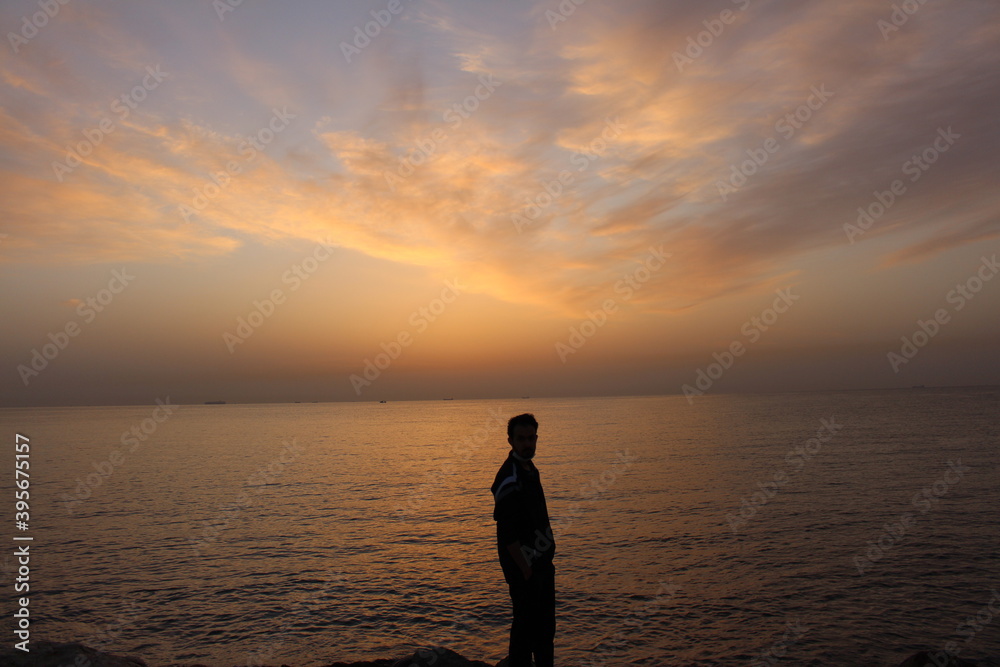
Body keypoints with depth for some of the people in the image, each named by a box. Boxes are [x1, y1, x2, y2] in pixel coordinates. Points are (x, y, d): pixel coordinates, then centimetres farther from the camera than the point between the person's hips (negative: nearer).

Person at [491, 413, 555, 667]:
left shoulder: (530, 469, 8)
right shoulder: (509, 478, -21)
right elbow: (507, 534, -23)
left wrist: (547, 559, 13)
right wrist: (525, 570, -20)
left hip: (542, 562, 9)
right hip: (524, 566, -9)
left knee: (546, 626, 20)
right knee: (526, 625, 4)